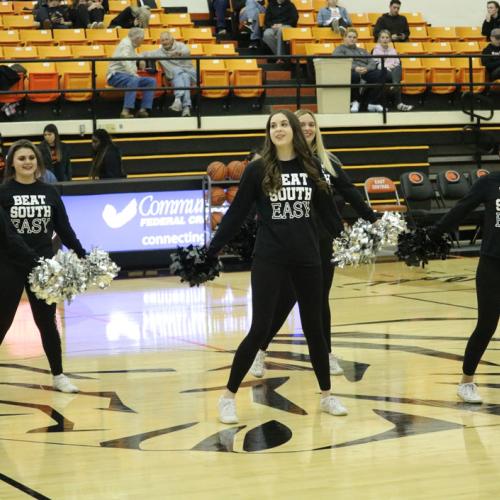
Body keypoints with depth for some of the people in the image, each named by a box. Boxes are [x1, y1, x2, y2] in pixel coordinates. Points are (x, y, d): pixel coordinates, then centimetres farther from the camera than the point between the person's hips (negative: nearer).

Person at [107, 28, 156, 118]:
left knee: (151, 81, -4)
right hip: (116, 75, -10)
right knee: (133, 80, -40)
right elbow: (125, 62, -24)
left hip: (127, 75, 10)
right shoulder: (126, 44, -10)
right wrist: (134, 74, -28)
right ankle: (126, 111, -48)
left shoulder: (132, 46, 20)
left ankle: (143, 110, -14)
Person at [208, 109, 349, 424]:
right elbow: (236, 214, -1)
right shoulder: (258, 169, -3)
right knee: (260, 329, -4)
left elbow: (327, 211, 10)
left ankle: (327, 396, 25)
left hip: (307, 258, 3)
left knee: (314, 327, 11)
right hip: (269, 259, -3)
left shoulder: (311, 167, 3)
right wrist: (210, 251, -3)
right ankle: (229, 397, 7)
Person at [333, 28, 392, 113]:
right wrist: (354, 68, -19)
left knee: (381, 74, -27)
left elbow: (373, 62, 16)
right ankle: (354, 102, -19)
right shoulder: (339, 49, 19)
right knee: (354, 76, -42)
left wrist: (366, 68, -9)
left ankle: (373, 103, -23)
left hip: (366, 72, 4)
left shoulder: (362, 51, 33)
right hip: (350, 72, -4)